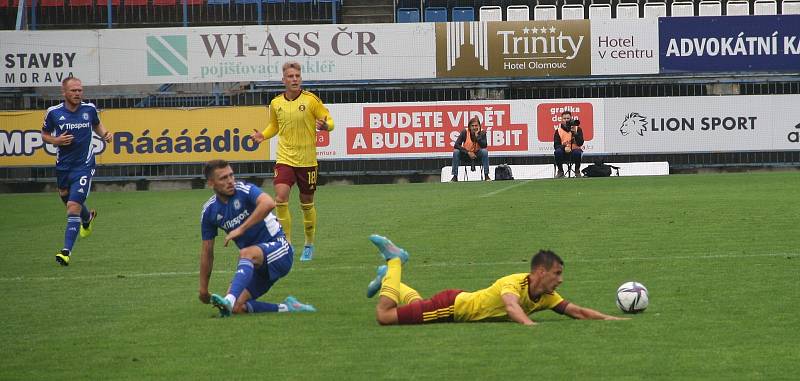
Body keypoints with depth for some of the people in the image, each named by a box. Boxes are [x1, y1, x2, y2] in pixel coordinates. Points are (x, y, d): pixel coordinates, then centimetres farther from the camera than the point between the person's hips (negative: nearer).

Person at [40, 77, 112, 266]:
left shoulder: (89, 109, -3)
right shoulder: (54, 112, -6)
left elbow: (97, 125, 18)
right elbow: (44, 134, 7)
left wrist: (104, 134, -3)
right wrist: (56, 140, -14)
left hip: (84, 165, -3)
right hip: (63, 166, 3)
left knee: (73, 206, -15)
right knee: (68, 201, 22)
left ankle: (67, 251, -16)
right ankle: (88, 217, 58)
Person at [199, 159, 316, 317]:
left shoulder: (244, 190, -12)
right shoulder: (209, 211, 4)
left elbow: (268, 203, -35)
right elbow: (207, 252, 12)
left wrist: (241, 229, -35)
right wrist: (203, 289, 13)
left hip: (278, 249, -6)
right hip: (255, 265, 6)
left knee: (246, 253, -38)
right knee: (238, 308, -14)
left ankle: (229, 300, -54)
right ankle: (286, 308, -5)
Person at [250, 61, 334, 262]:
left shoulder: (310, 100, -7)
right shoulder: (276, 103, 3)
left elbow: (329, 121, -2)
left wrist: (326, 126, -25)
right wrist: (263, 135, 1)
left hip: (307, 160, -2)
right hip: (284, 159, 2)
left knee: (307, 204, 9)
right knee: (280, 198, -17)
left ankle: (309, 245, 29)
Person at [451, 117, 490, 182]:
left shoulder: (482, 132, -13)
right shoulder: (465, 132, -14)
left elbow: (484, 146, -26)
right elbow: (456, 145, -19)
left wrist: (477, 135, -32)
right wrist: (468, 152, -26)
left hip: (477, 155, 0)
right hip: (466, 155, 0)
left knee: (484, 151, -30)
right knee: (456, 151, -27)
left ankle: (486, 176, -27)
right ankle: (455, 176, -22)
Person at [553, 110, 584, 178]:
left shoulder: (577, 129, 0)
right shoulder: (558, 130, 3)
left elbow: (580, 143, -11)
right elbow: (556, 145, -5)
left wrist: (575, 133, -23)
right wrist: (564, 148, -25)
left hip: (575, 150, -1)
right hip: (564, 152, 1)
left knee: (577, 153, -36)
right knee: (558, 152, -32)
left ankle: (577, 171, -13)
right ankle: (560, 171, -12)